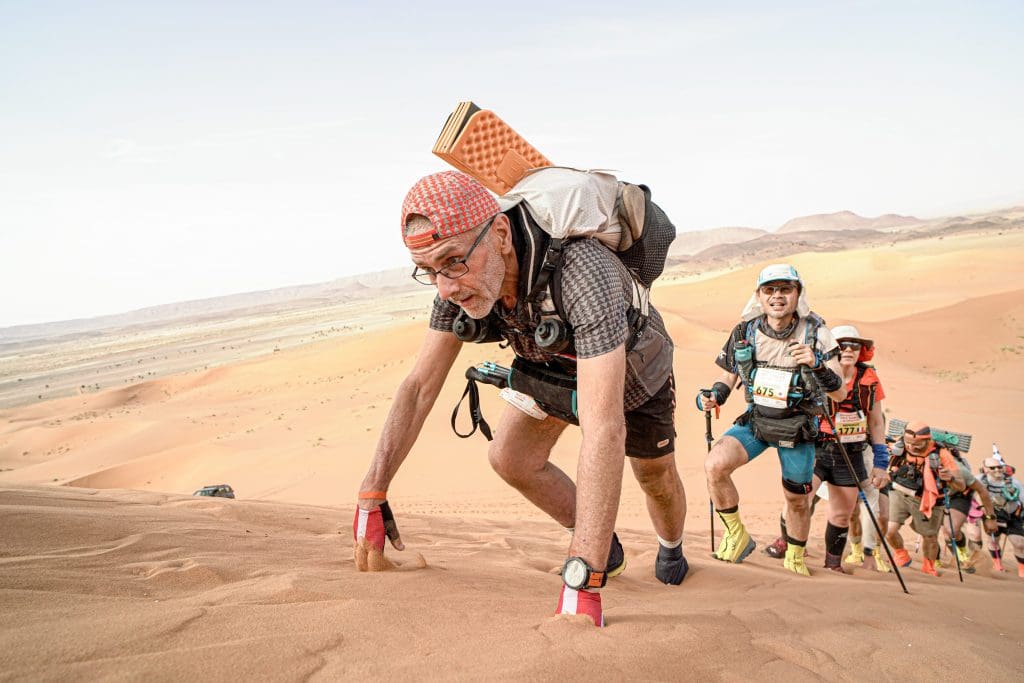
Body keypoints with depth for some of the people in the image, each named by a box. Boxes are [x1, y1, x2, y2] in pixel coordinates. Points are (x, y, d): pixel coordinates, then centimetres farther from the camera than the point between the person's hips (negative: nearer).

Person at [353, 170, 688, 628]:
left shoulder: (583, 272, -49)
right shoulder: (460, 275, -29)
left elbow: (604, 430, -55)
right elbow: (419, 386, -20)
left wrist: (582, 583, -57)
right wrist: (371, 496, -25)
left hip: (631, 367, -4)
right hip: (554, 363, 4)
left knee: (655, 478, 13)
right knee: (509, 457, -14)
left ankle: (671, 549, 49)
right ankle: (604, 546, 11)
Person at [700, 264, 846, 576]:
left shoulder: (815, 333, -15)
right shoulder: (745, 332, -10)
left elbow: (839, 394, -18)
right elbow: (728, 377, 5)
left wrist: (817, 366, -37)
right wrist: (714, 395, -17)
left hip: (797, 428, -1)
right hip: (755, 421, 1)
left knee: (797, 500, 11)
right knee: (715, 464, -25)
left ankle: (795, 558, 41)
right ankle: (737, 536, -3)